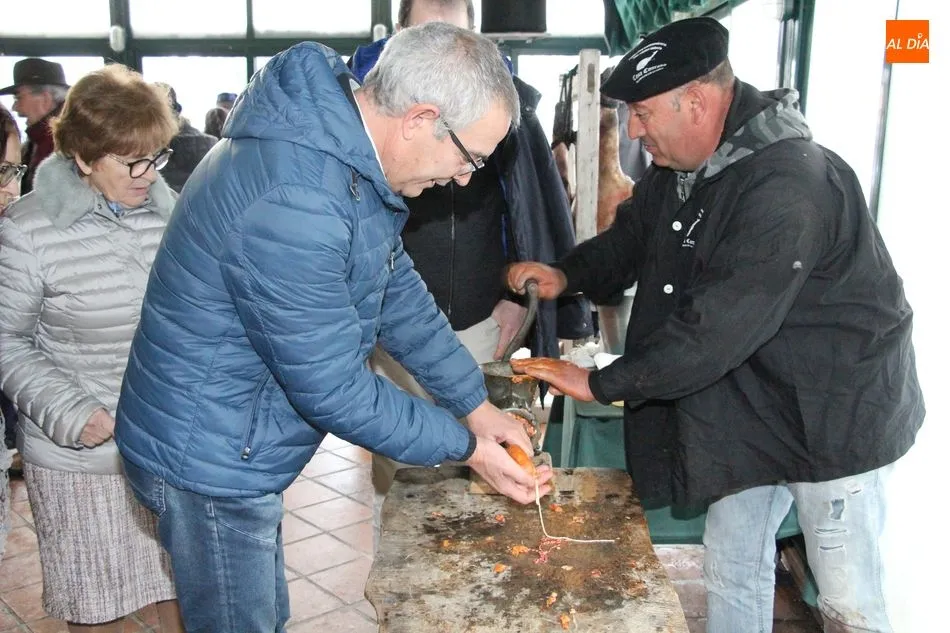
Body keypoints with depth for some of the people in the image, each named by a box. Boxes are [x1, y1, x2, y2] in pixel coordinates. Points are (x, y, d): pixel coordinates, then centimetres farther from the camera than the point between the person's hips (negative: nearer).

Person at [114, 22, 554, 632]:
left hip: (239, 444, 9)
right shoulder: (293, 205, -34)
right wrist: (465, 446, -14)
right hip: (210, 461, -9)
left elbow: (396, 288, 7)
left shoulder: (353, 146, -3)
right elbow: (333, 388, -26)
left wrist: (477, 404, 7)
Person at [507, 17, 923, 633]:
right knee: (731, 570, 18)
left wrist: (601, 384, -27)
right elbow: (632, 239, 13)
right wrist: (567, 274, -6)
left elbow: (718, 327, -34)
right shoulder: (680, 167, -1)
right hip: (750, 407, 9)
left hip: (837, 415, -8)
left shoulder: (789, 186, -31)